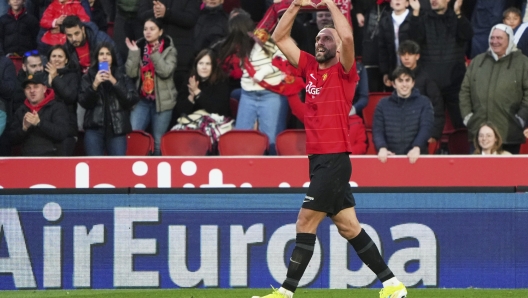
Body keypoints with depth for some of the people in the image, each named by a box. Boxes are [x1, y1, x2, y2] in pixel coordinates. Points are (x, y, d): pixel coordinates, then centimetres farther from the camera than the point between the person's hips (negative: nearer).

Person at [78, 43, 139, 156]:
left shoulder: (121, 75, 11)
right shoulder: (89, 77, 11)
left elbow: (133, 99, -1)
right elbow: (83, 102, 1)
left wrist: (114, 82, -9)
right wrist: (94, 85, -14)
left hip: (117, 128, 0)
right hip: (94, 128, 0)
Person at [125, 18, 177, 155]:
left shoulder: (169, 49, 1)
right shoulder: (139, 47, 9)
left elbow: (166, 71, -15)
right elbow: (131, 73, 0)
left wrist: (154, 55, -22)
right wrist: (133, 53, -9)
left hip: (162, 101, -2)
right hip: (142, 100, 2)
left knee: (158, 141, 3)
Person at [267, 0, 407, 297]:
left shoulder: (344, 71, -5)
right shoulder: (310, 67, 13)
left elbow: (348, 37, -24)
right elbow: (280, 38, 18)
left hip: (335, 159, -8)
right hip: (319, 158, 8)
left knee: (305, 224, -8)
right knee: (349, 227, 8)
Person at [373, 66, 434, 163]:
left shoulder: (424, 102, 7)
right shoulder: (383, 104, 10)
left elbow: (425, 128, -5)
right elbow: (377, 130, 3)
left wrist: (417, 148, -22)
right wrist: (382, 148, -17)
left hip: (415, 157, -1)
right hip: (391, 157, 1)